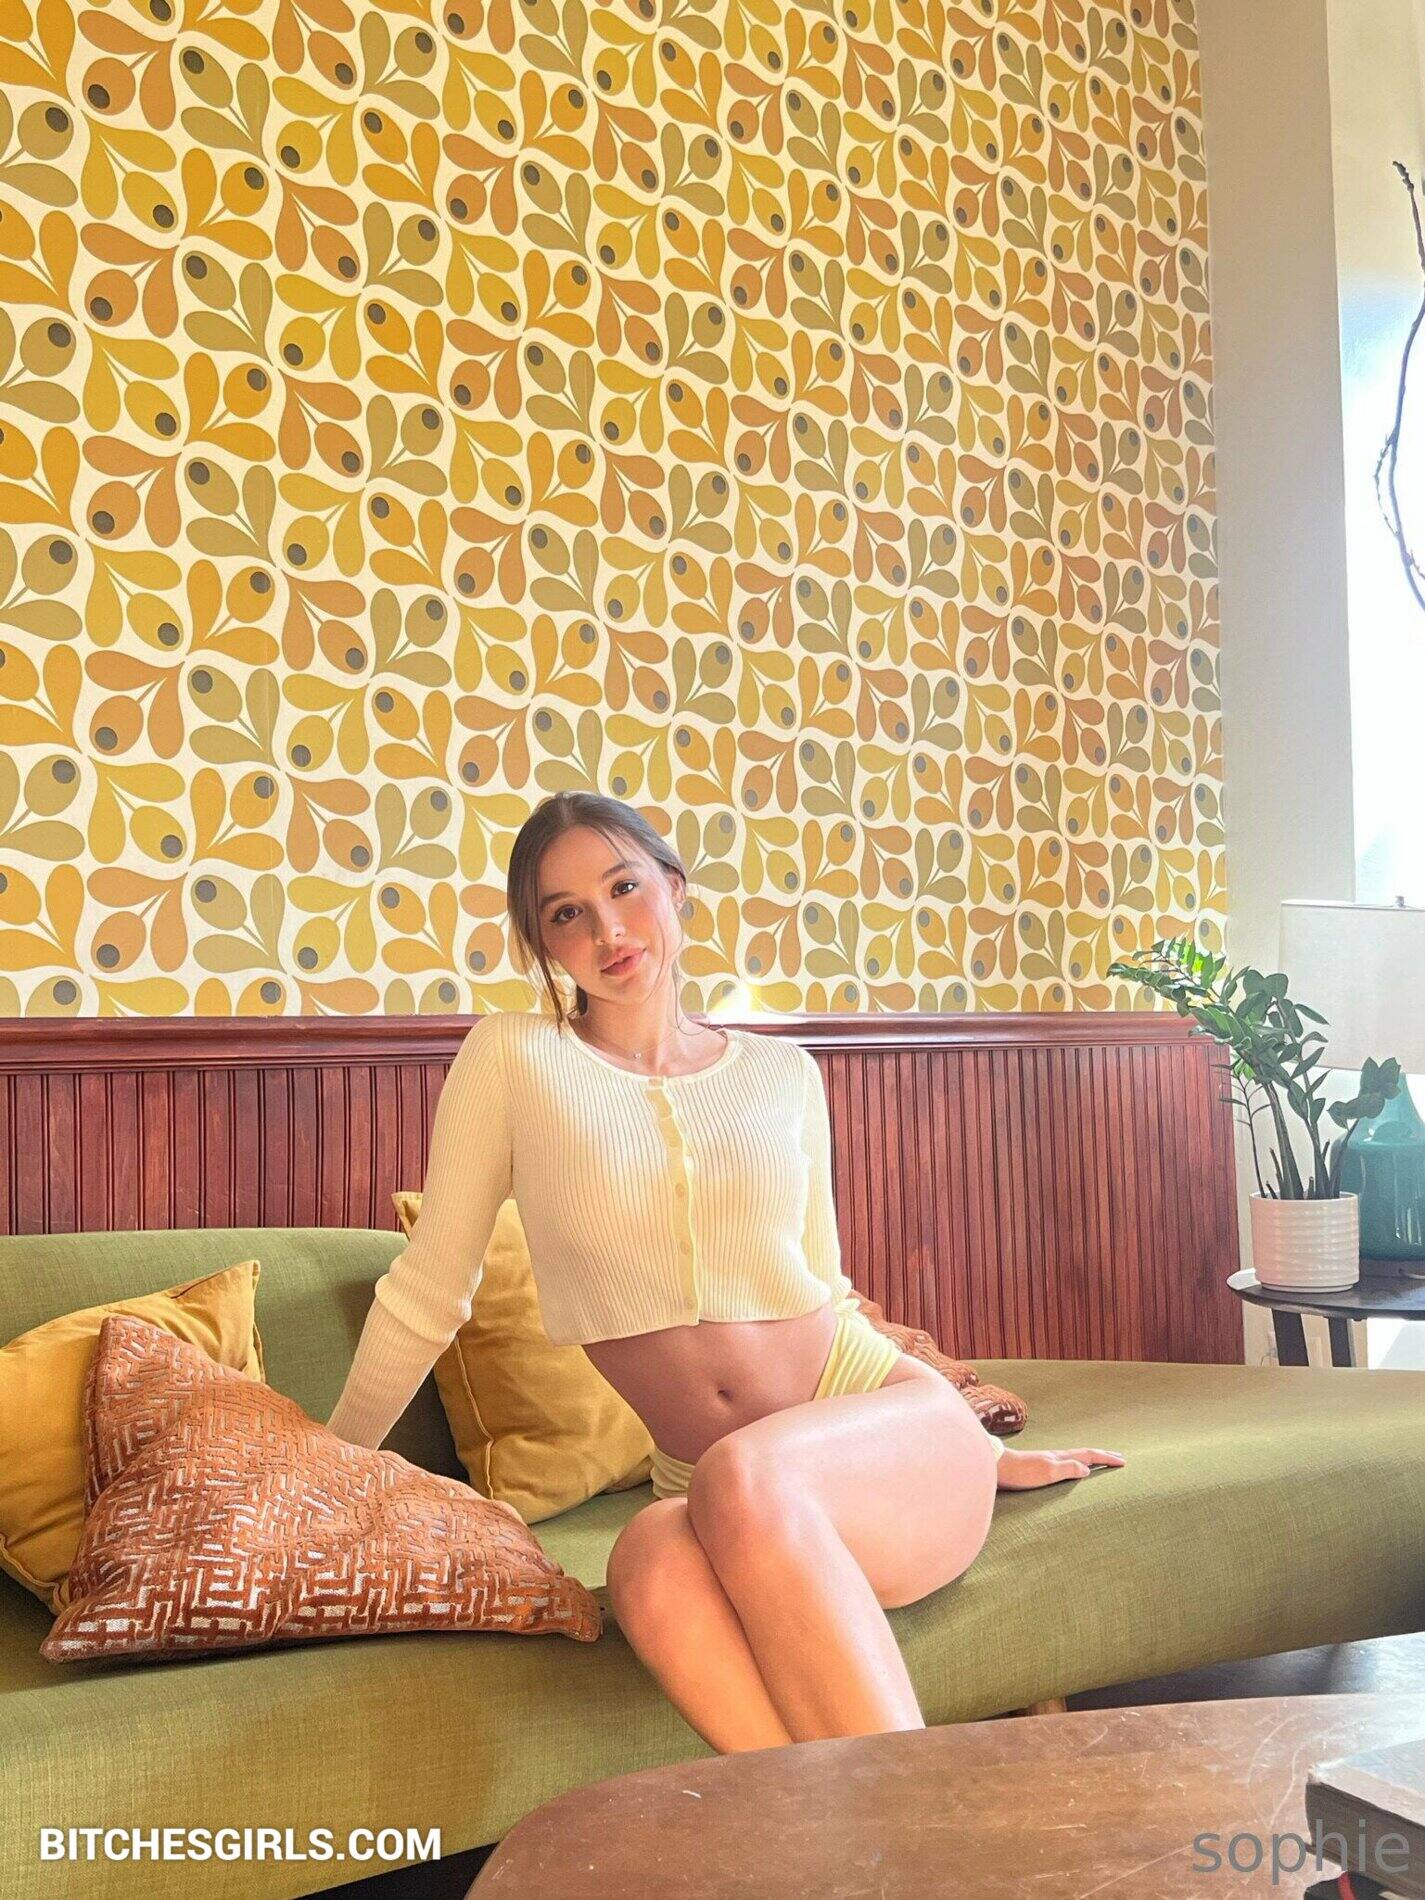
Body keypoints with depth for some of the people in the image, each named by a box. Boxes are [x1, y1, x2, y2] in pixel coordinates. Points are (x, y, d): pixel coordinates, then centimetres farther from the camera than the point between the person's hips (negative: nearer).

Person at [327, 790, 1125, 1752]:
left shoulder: (785, 1073, 9)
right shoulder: (512, 1057, 2)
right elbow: (429, 1291, 8)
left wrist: (987, 1451, 25)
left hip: (902, 1432, 1)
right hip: (717, 1495, 0)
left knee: (742, 1480, -35)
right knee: (652, 1564, -36)